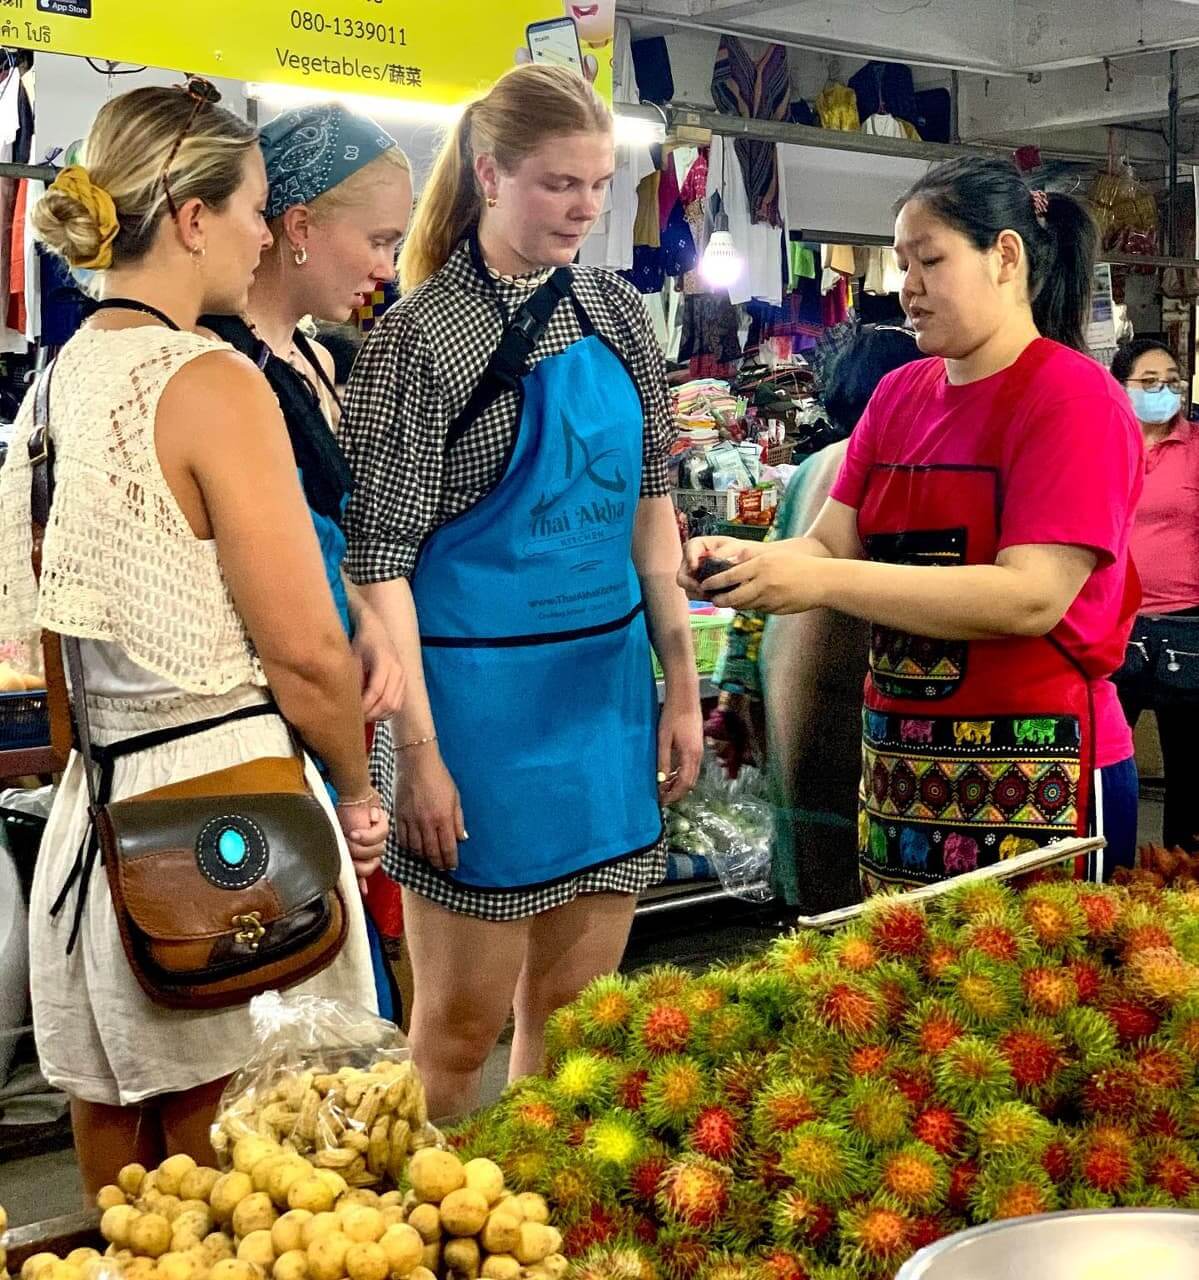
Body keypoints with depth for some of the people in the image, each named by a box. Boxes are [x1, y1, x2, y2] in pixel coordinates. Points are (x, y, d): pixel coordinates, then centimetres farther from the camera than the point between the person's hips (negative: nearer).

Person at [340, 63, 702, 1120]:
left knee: (577, 1005, 14)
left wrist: (682, 687, 10)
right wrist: (417, 750, -14)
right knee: (462, 1018, 5)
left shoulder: (618, 317, 7)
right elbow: (380, 556, -11)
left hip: (605, 690, 6)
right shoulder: (421, 335, -10)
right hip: (476, 690, -5)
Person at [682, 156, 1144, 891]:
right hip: (898, 763, 6)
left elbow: (1031, 597, -21)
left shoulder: (1074, 398, -10)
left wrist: (821, 582, -25)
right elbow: (833, 545, 8)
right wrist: (750, 559, -15)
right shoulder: (899, 396, 11)